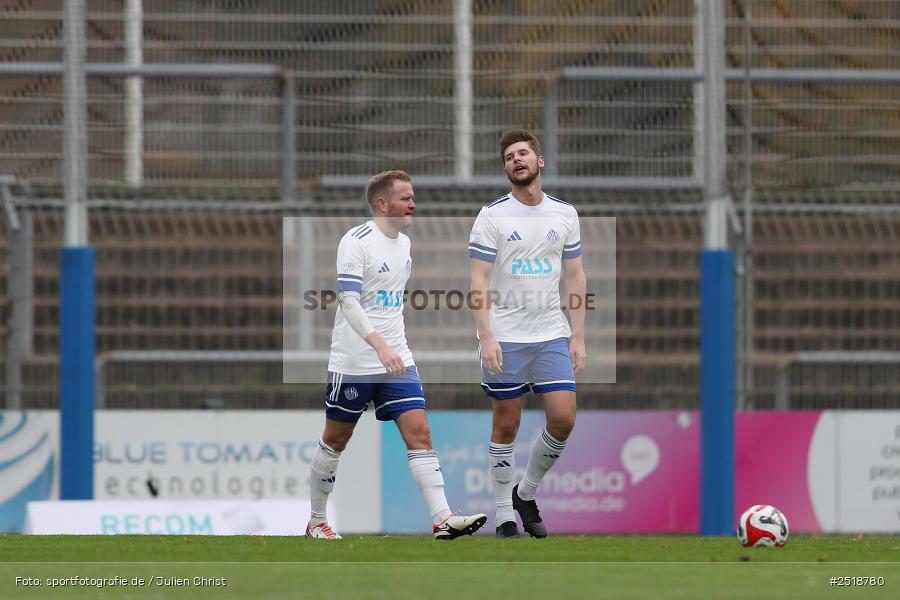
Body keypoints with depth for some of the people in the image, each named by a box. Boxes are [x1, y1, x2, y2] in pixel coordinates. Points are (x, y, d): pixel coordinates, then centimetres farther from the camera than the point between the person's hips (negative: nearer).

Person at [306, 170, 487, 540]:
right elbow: (349, 301, -22)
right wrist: (380, 346, -32)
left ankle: (442, 518, -15)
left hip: (396, 359, 6)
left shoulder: (403, 243, 11)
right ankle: (316, 521, 21)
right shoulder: (356, 242, -13)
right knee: (335, 441, 6)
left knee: (419, 433, -7)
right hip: (353, 363, -6)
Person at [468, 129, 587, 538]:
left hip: (552, 336, 3)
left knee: (563, 419, -6)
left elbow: (575, 277, 11)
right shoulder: (492, 216, -3)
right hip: (506, 339, -3)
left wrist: (578, 337, 5)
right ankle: (505, 516, 11)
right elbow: (479, 280, -7)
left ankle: (526, 493, 16)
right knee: (506, 426, 1)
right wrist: (486, 336, -16)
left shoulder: (564, 214, 8)